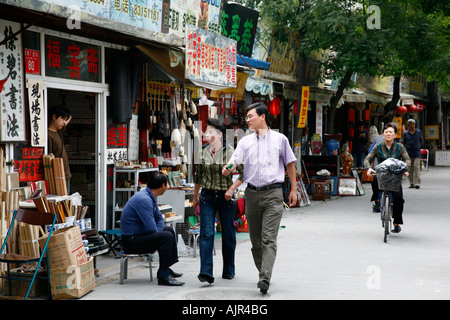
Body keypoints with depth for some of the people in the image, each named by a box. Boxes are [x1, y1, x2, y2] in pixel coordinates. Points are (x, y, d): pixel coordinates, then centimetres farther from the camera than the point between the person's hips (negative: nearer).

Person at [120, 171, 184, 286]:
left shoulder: (150, 197, 9)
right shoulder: (144, 199, -24)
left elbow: (159, 218, 18)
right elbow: (151, 228, -27)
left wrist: (157, 232, -1)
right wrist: (156, 240, -6)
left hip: (139, 234, 11)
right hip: (131, 241, -11)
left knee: (169, 230, 23)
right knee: (166, 236, -25)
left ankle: (165, 268, 28)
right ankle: (163, 276, -20)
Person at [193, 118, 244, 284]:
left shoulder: (230, 152, -7)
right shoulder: (202, 152, 4)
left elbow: (243, 173, -3)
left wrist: (232, 189, -13)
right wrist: (195, 196, 21)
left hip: (225, 197, -2)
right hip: (207, 197, 2)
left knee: (228, 234, 8)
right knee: (206, 233, -11)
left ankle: (228, 271, 23)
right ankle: (206, 272, -17)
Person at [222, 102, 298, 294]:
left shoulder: (279, 139, 5)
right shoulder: (245, 141, 11)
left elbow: (290, 164, 10)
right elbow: (236, 159, -3)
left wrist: (293, 189, 7)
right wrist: (228, 168, -26)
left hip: (273, 194, -4)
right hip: (252, 193, 4)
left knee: (269, 239, -13)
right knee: (255, 240, 9)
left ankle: (265, 279, -20)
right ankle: (263, 272, 24)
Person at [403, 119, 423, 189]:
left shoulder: (419, 132, 6)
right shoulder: (405, 133, 5)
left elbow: (421, 142, 16)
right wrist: (408, 149, 7)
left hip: (417, 153, -1)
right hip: (408, 154, 1)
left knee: (416, 167, -11)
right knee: (409, 169, 1)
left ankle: (417, 183, -14)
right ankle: (411, 183, 9)